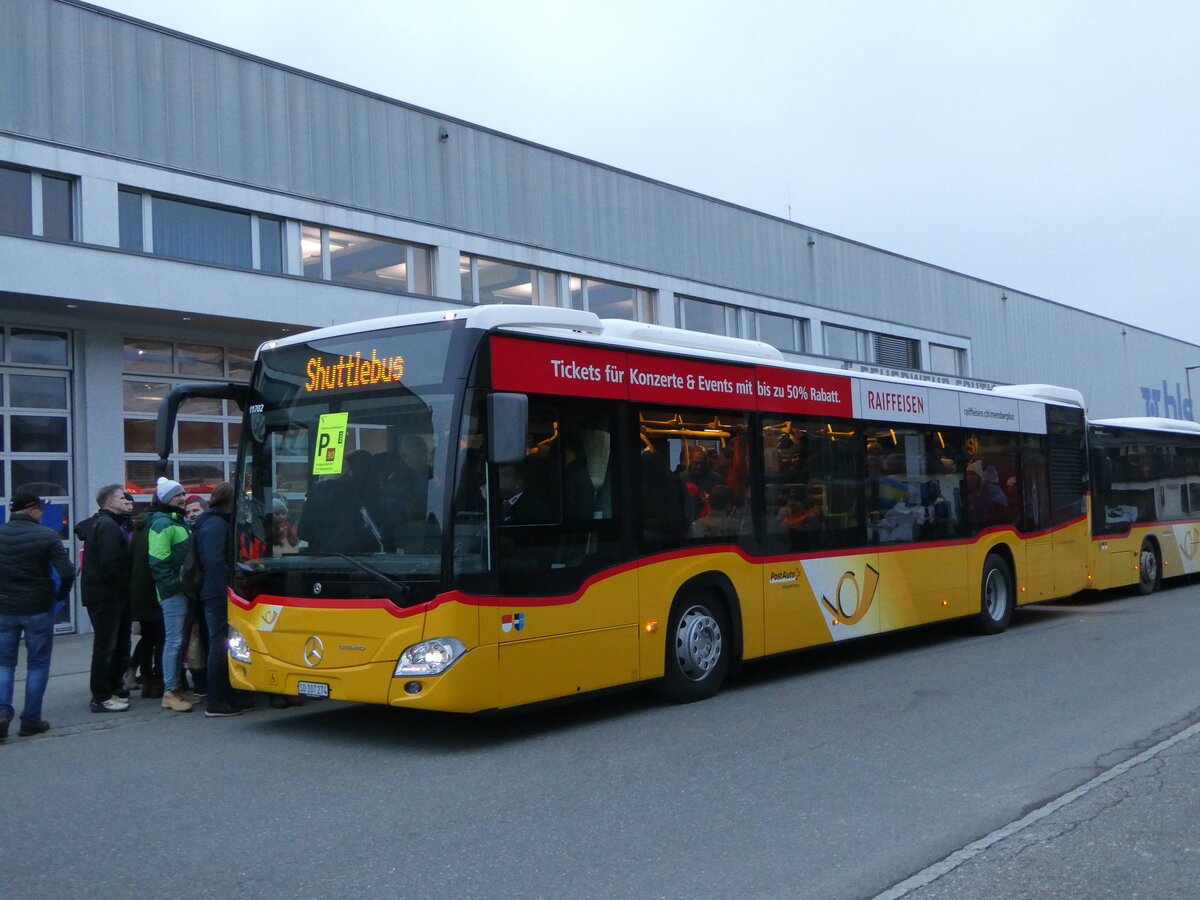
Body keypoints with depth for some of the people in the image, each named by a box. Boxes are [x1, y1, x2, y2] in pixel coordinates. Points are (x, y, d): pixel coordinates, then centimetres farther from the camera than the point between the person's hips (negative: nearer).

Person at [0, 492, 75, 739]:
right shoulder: (46, 535, -11)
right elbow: (67, 572, -17)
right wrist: (61, 595, 1)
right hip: (38, 609, -3)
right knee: (37, 665, 8)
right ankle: (31, 720, 10)